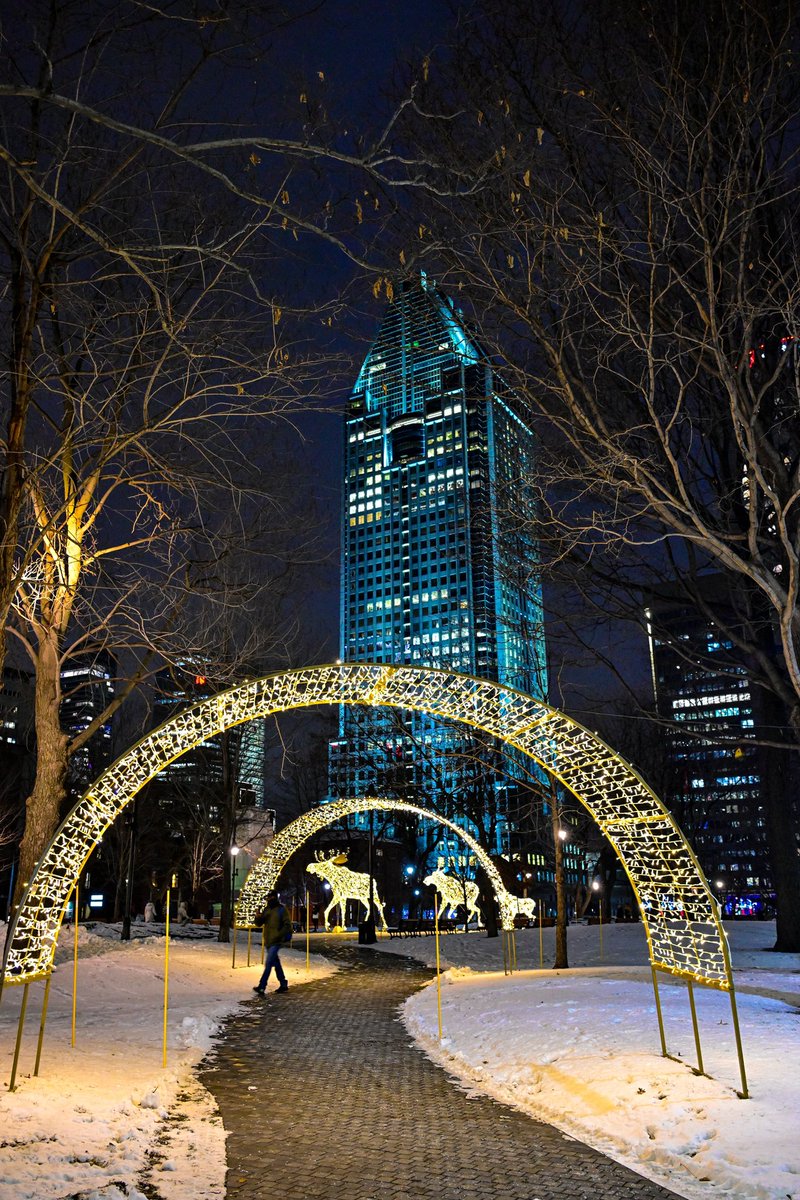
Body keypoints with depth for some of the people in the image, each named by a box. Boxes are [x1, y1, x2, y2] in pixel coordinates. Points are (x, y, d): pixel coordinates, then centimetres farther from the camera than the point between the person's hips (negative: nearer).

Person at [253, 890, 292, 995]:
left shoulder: (281, 910, -7)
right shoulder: (267, 910, 12)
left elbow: (287, 925, -10)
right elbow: (259, 923, 10)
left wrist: (279, 935, -20)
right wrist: (258, 917, -11)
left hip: (276, 941, -7)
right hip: (268, 941, 7)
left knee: (268, 963, -13)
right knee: (276, 963, 14)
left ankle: (262, 987, -16)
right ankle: (283, 984, 25)